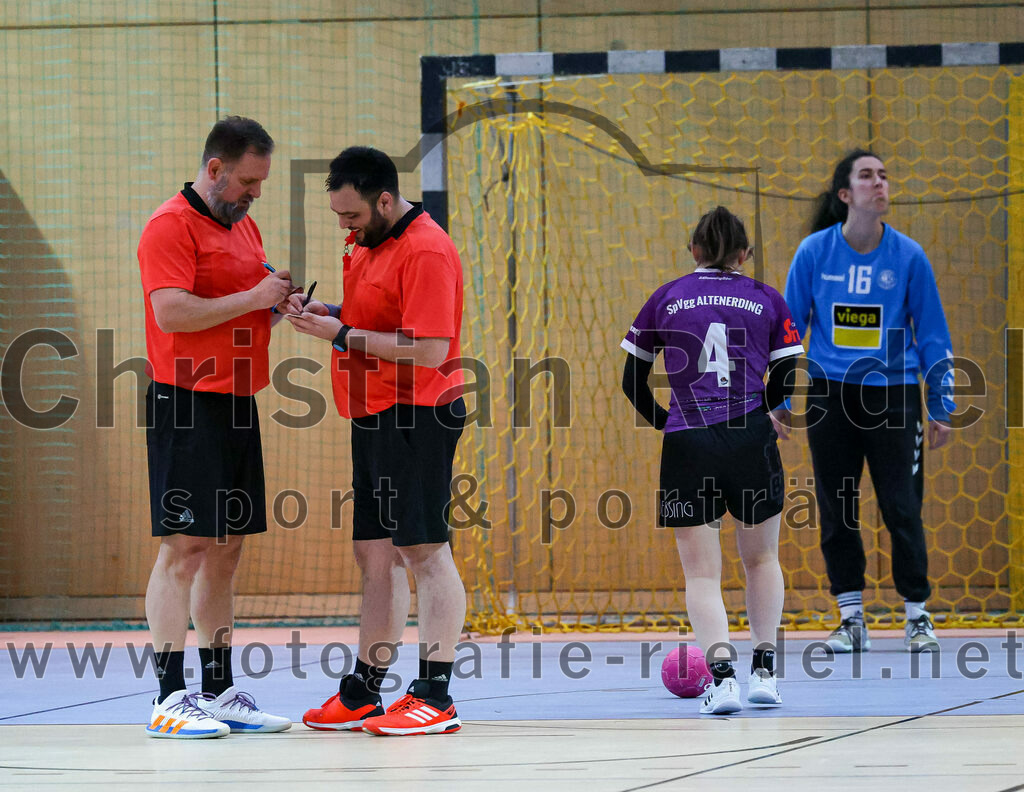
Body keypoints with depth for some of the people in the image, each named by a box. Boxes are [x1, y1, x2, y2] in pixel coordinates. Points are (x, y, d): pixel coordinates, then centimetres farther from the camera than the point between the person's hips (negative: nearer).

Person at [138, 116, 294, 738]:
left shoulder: (246, 227, 19)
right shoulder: (172, 226, -9)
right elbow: (171, 311, -19)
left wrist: (277, 303, 7)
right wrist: (252, 297, -16)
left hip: (237, 404, 9)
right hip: (187, 405, -9)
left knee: (226, 551, 10)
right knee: (184, 547, -10)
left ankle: (220, 692, 14)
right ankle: (171, 698, -10)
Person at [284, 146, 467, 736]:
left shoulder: (426, 251, -16)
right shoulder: (372, 241, 14)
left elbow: (429, 350, -22)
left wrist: (342, 335, -18)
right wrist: (323, 312, 5)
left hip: (417, 417, -10)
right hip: (374, 416, 10)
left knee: (423, 549, -8)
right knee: (375, 553, 11)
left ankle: (436, 697, -6)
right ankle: (363, 693, 16)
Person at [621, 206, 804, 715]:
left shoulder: (666, 298, 8)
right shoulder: (768, 300, 8)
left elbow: (632, 381, 9)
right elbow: (785, 383, 4)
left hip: (686, 446, -1)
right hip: (752, 444, 1)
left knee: (702, 573, 2)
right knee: (761, 558, 22)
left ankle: (722, 672, -19)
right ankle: (764, 669, 19)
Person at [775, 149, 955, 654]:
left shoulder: (908, 256, -3)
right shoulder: (814, 252, -2)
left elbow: (932, 335, 4)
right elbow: (789, 326, 5)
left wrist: (941, 408, 2)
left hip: (893, 394, -1)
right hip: (830, 395, 1)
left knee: (902, 509, -3)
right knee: (836, 512, 4)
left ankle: (918, 616, 8)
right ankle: (851, 619, 13)